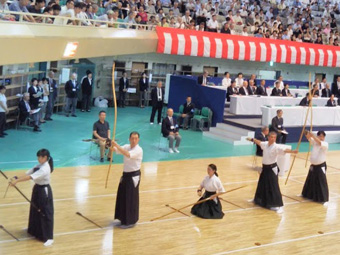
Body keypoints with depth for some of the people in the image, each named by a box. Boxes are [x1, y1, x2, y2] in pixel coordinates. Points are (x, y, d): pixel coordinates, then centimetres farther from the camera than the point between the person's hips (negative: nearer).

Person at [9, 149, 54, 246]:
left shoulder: (45, 169, -25)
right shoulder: (39, 166, 6)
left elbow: (30, 177, -33)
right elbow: (27, 173, -1)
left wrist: (16, 181, -36)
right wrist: (16, 178, -17)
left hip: (44, 191, -9)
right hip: (37, 189, 9)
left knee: (45, 213, -6)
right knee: (35, 210, 21)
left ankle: (48, 238, -2)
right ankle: (35, 230, 41)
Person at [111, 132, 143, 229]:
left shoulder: (138, 150, -18)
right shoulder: (126, 147, 6)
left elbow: (128, 154, -36)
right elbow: (115, 150, 1)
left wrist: (116, 145, -38)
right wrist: (112, 145, -22)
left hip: (134, 176, -8)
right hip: (126, 174, 8)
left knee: (131, 199, -2)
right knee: (122, 197, 13)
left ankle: (130, 222, 9)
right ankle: (124, 219, 27)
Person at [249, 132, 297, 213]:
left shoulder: (276, 147, -17)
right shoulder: (265, 144, 1)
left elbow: (284, 151, -32)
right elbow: (259, 142, 23)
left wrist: (293, 151, -49)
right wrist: (252, 139, 34)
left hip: (272, 169, -6)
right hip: (265, 168, 6)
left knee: (274, 187, -10)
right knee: (262, 185, 22)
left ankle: (279, 206, -8)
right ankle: (259, 200, 44)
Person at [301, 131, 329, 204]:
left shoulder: (325, 144, -12)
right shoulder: (314, 142, 4)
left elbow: (320, 143, -31)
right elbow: (309, 138, -9)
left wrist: (313, 136, -40)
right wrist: (307, 134, -32)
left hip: (321, 166, -6)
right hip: (313, 165, 6)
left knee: (322, 182, -6)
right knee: (311, 181, 19)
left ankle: (324, 199, 0)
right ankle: (309, 195, 38)